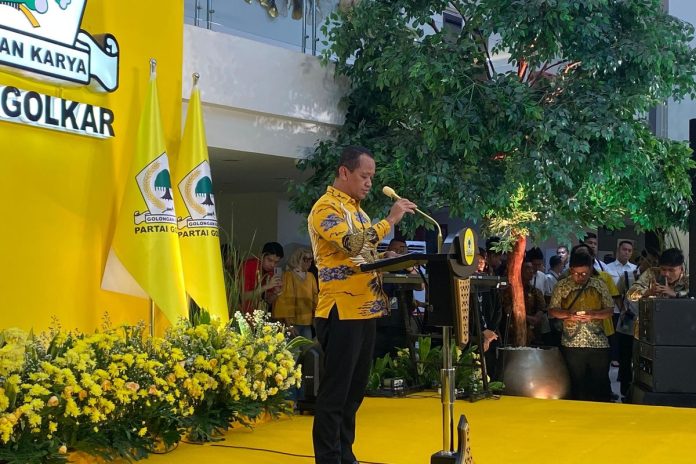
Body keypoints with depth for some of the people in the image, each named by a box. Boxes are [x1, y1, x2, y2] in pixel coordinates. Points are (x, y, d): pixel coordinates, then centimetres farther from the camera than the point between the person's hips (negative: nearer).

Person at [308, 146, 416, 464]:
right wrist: (390, 220, -19)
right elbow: (352, 245, -25)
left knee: (355, 389, 13)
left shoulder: (355, 209, 19)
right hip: (342, 313, -9)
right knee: (335, 390, -4)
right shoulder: (326, 207, -10)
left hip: (364, 310, 9)